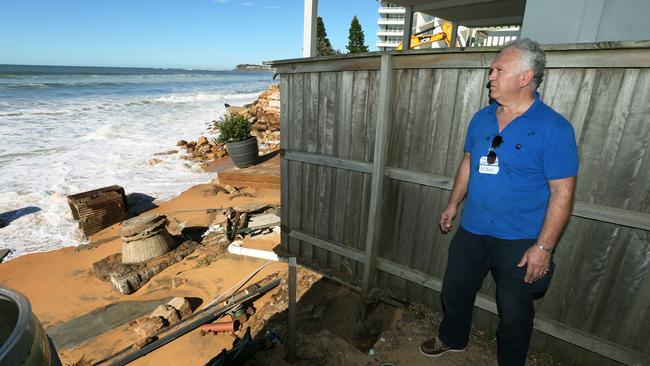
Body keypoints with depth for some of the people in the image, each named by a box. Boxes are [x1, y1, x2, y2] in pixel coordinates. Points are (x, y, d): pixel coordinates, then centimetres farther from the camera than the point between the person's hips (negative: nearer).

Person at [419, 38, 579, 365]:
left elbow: (562, 193, -15)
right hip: (472, 230, 6)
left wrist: (544, 247, -18)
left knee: (515, 312, 14)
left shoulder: (554, 128, -15)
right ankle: (451, 339, 48)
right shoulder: (482, 118, 2)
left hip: (520, 241, -5)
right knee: (454, 291, 20)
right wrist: (453, 204, 13)